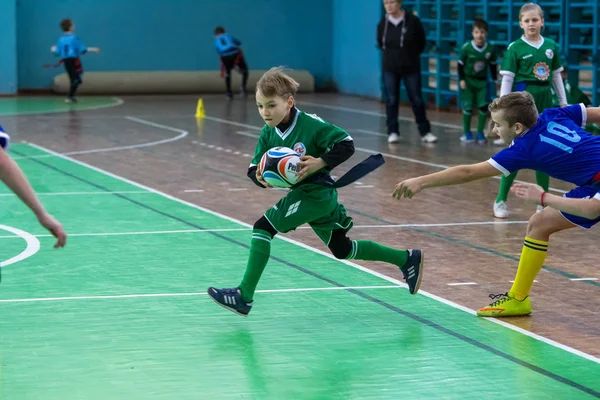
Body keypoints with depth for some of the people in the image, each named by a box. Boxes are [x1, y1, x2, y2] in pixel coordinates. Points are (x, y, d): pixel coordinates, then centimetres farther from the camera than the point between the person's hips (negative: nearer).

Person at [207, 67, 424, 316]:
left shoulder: (311, 125, -19)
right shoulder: (268, 134, 1)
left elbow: (346, 145, -17)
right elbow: (255, 166, 2)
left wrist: (319, 163, -29)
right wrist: (259, 177, -21)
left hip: (317, 192, -9)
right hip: (300, 193, 9)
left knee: (263, 227, -18)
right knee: (342, 251, 20)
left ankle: (244, 296, -15)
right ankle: (406, 259, 35)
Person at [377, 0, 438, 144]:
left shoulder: (413, 20, -13)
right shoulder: (383, 23, -6)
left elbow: (421, 42, 1)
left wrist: (411, 55, 9)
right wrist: (393, 55, 11)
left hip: (411, 68, -2)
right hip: (390, 68, 2)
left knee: (417, 100, 4)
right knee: (391, 101, 3)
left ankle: (425, 132, 13)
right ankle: (393, 132, 11)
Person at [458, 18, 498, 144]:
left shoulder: (490, 49, -8)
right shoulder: (466, 47, -16)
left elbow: (493, 65, 7)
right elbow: (461, 64, -6)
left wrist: (495, 79, 7)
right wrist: (461, 79, -10)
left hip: (482, 81, 2)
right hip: (468, 80, -2)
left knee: (484, 106, -3)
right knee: (468, 107, 2)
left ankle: (480, 132, 11)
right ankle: (467, 133, 14)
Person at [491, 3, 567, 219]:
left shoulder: (551, 46, 6)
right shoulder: (515, 48, -6)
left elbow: (556, 75, 13)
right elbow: (507, 79, -6)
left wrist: (564, 102, 12)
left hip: (544, 102, 4)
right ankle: (500, 201, 5)